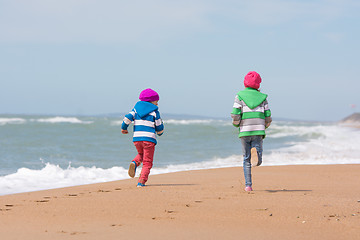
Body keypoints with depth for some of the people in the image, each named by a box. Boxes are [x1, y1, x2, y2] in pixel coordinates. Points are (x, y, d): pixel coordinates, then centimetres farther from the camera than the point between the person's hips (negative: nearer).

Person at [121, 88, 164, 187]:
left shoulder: (136, 108, 10)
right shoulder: (154, 112, 1)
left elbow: (128, 117, 3)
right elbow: (159, 127, 4)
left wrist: (124, 128, 20)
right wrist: (160, 132, 27)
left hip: (137, 138, 4)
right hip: (149, 138, -4)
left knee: (141, 154, 31)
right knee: (147, 162, 3)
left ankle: (135, 163, -2)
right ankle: (141, 182, -11)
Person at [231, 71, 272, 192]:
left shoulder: (240, 96, 3)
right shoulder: (262, 97, 8)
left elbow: (235, 115, -6)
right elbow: (268, 117, 6)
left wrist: (236, 124, 14)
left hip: (245, 132, 0)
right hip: (258, 132, 0)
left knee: (246, 159, 12)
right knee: (258, 162, 0)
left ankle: (248, 185, 6)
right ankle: (256, 153, -35)